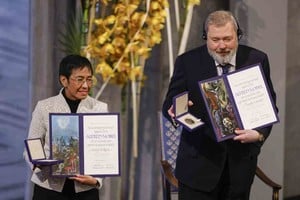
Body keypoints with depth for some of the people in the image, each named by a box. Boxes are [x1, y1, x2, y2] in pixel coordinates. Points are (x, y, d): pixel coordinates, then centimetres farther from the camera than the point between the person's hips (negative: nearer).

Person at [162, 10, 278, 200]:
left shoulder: (256, 60, 1)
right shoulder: (188, 62, -4)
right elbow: (170, 104, -1)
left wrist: (260, 133, -16)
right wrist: (176, 111, -26)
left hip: (241, 161, 2)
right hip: (199, 161, -2)